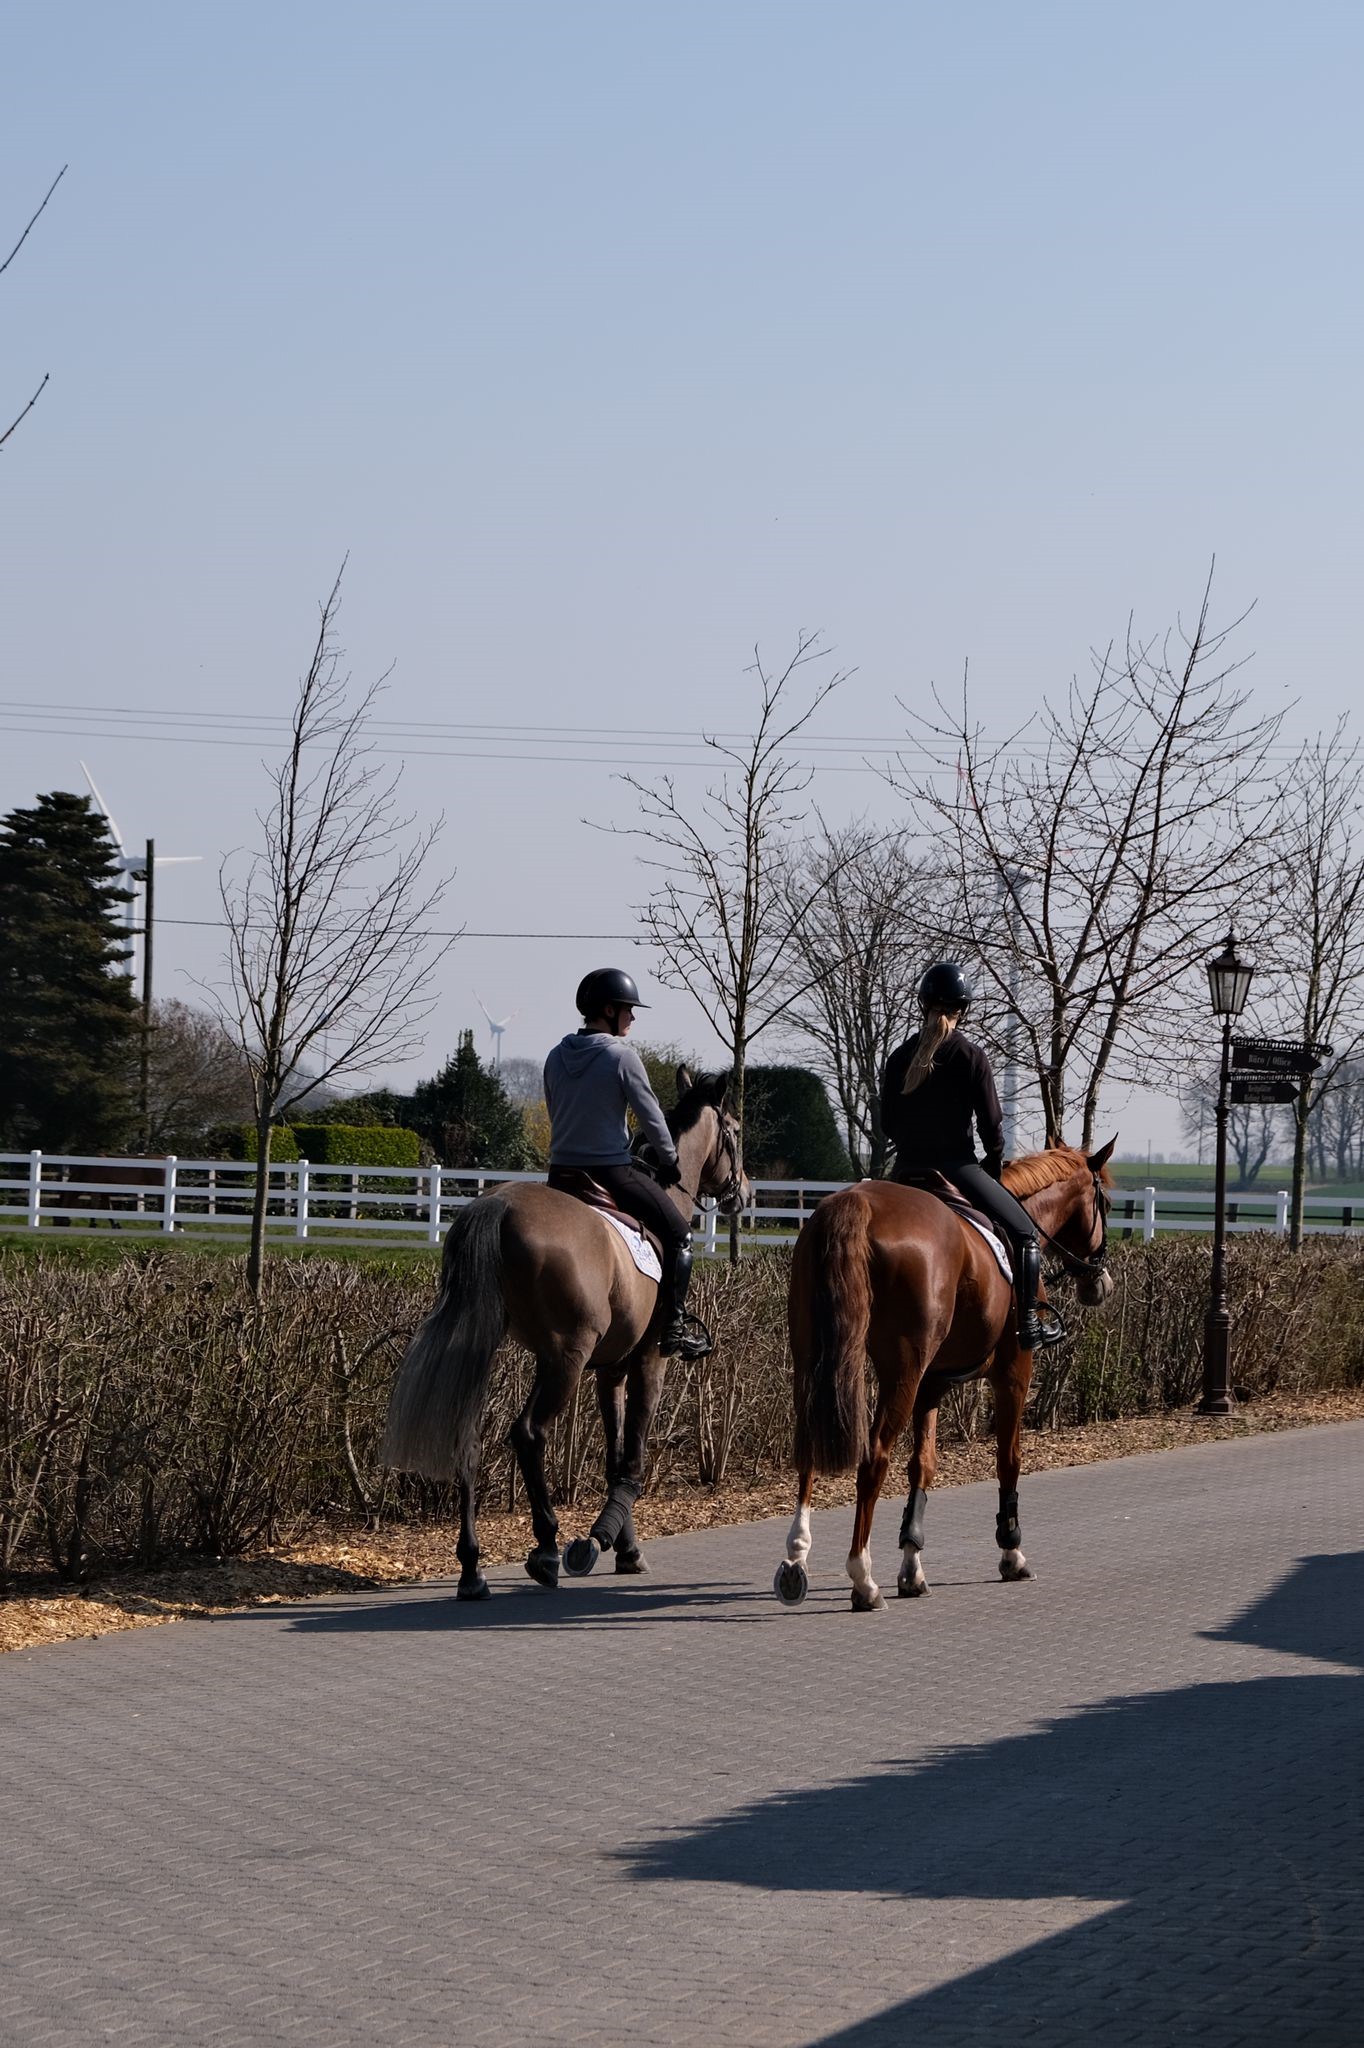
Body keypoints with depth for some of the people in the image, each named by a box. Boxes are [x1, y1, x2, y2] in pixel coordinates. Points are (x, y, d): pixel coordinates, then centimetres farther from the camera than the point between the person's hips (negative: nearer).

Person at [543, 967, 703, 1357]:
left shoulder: (557, 1057, 6)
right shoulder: (621, 1055, -13)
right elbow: (650, 1117, -8)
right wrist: (670, 1161, 7)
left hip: (562, 1175, 6)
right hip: (612, 1172, -6)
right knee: (677, 1230, 9)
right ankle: (674, 1326, 4)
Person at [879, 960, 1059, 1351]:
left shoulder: (900, 1058, 3)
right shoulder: (970, 1055, -10)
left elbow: (887, 1123, 8)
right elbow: (991, 1124, -9)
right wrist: (995, 1163, 9)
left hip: (907, 1171, 5)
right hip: (956, 1167, -5)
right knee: (1023, 1232, 9)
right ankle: (1028, 1324, 3)